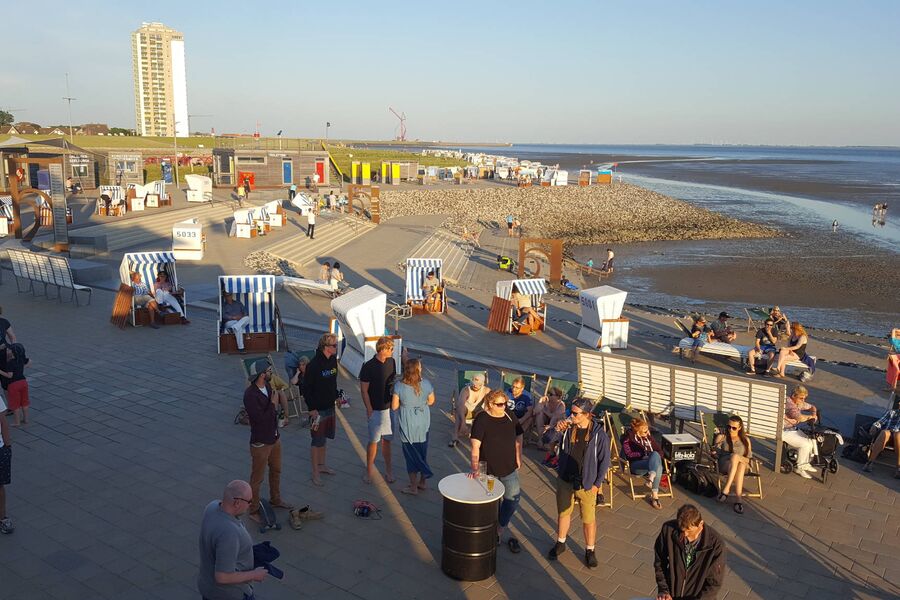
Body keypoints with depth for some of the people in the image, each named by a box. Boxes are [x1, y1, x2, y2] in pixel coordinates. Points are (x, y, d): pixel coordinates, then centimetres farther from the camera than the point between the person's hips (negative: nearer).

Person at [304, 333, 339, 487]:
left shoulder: (333, 360, 1)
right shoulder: (314, 365, -21)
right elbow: (306, 388, -18)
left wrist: (336, 396, 12)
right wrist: (312, 409, -18)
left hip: (330, 406, 7)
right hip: (318, 409, -7)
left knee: (323, 438, 20)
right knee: (317, 441, 2)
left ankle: (321, 465, 36)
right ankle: (315, 474, 13)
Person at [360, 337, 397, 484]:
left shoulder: (391, 361, 1)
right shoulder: (368, 367, -16)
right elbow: (364, 390, -11)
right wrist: (369, 410, -12)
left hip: (390, 408, 5)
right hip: (376, 410, -5)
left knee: (386, 440, 14)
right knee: (373, 441, 3)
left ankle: (388, 469, 24)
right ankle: (369, 471, 17)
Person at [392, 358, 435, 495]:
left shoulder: (399, 386, -18)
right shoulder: (426, 384, -11)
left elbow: (394, 406, -10)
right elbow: (431, 401, 4)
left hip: (408, 425, -3)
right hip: (424, 422, 3)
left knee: (411, 454, 9)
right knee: (422, 452, 19)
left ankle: (413, 487, 17)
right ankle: (422, 482, 32)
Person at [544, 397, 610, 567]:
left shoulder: (599, 434, -17)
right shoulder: (567, 427, -8)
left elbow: (604, 461, -9)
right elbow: (547, 440, -7)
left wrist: (597, 483, -9)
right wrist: (556, 429, -27)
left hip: (587, 484, -3)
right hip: (565, 480, 3)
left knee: (589, 519, 9)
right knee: (563, 513, 20)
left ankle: (589, 551, 30)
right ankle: (560, 543, 41)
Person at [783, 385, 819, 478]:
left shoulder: (800, 403, 5)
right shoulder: (788, 404, -26)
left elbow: (812, 407, 23)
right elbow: (800, 418, -39)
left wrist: (813, 414, 0)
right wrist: (810, 417, -19)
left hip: (793, 429, 10)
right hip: (784, 432, -10)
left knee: (812, 440, 7)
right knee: (805, 444, -18)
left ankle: (805, 464, 24)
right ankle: (799, 468, -1)